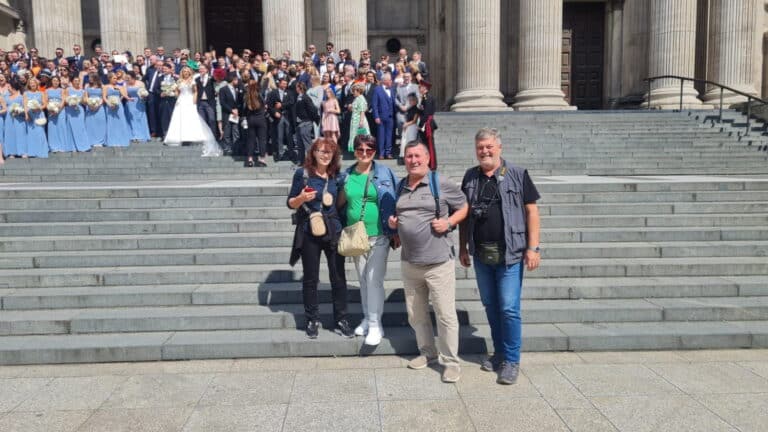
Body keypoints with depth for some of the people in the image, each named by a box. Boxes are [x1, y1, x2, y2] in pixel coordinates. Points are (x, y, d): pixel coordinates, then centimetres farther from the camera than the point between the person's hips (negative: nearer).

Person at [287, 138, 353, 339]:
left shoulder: (337, 175, 7)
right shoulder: (302, 173, -2)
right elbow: (291, 204, -1)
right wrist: (302, 198, -20)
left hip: (334, 232, 2)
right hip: (309, 233, -2)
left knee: (338, 277, 4)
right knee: (310, 278, 8)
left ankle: (341, 321, 15)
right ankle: (312, 320, 20)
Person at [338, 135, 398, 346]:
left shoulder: (384, 173, -6)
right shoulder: (347, 175, 4)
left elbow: (394, 203, -4)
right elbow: (341, 202, 13)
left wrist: (396, 232, -6)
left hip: (379, 236, -4)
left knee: (375, 280, -5)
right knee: (363, 279, 14)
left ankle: (375, 325, 5)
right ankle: (367, 318, 27)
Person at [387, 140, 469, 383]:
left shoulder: (441, 184, -5)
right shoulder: (400, 187, 11)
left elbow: (464, 207, 2)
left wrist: (449, 222, -15)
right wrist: (392, 222, 4)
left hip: (438, 262, -6)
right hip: (409, 262, 6)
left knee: (445, 315, -1)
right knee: (416, 314, 16)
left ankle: (451, 362, 12)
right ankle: (427, 352, 33)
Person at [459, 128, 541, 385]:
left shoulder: (518, 175, -3)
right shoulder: (470, 177, 8)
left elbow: (531, 211, -4)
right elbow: (464, 214, 13)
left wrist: (533, 247, -11)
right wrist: (463, 248, 10)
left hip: (510, 253, -4)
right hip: (481, 255, 4)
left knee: (509, 308, -3)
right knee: (490, 306, 14)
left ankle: (512, 361, 11)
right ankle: (499, 353, 29)